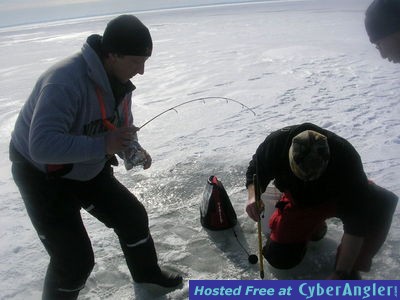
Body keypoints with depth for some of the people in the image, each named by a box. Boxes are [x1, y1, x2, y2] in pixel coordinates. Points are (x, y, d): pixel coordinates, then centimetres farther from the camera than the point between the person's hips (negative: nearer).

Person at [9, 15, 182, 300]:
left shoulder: (119, 81, -6)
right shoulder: (66, 80, -34)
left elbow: (123, 127, 7)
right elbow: (42, 145, -41)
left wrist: (134, 152, -13)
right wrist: (103, 146, -41)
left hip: (89, 170, 8)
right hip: (44, 176, -7)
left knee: (133, 215, 13)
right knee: (75, 259, -9)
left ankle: (147, 273, 40)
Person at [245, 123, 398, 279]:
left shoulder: (345, 155, -37)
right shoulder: (276, 143, -31)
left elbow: (357, 218, -35)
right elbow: (255, 170, -10)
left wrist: (341, 272, -34)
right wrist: (253, 196, -32)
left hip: (337, 197, -1)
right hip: (298, 201, 2)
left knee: (383, 201, -31)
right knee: (279, 258, -7)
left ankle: (351, 268, -12)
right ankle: (313, 224, 21)